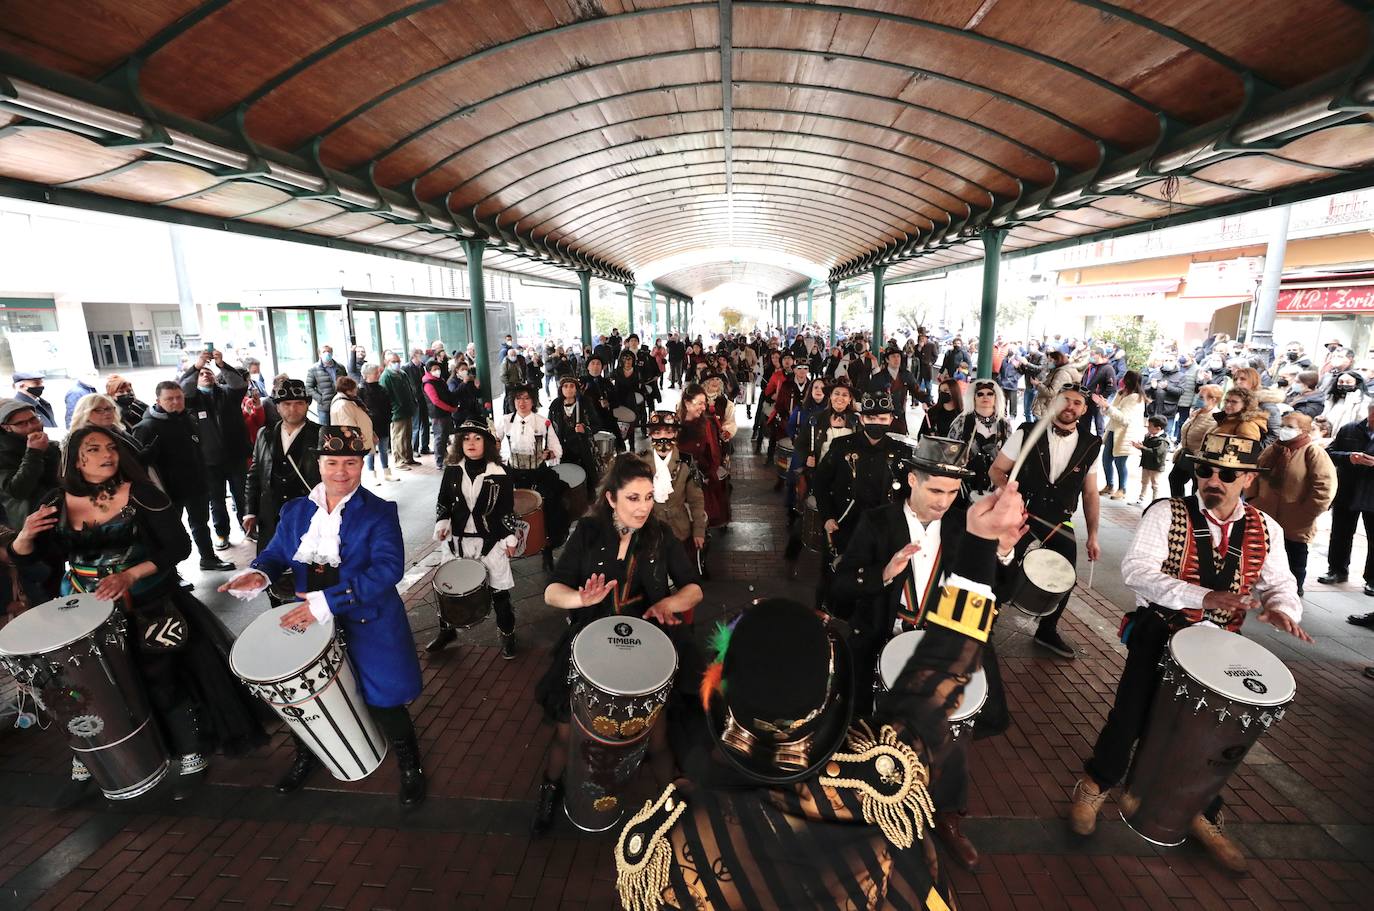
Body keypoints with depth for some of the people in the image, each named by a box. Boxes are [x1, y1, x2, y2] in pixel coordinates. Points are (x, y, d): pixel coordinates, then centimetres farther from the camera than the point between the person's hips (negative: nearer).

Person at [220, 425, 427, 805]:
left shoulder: (379, 512, -15)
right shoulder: (294, 510, 3)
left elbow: (389, 568, -26)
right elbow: (276, 553, 9)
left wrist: (328, 600, -32)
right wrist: (258, 574, -16)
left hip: (368, 627, -5)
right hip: (310, 623, 5)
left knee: (383, 703, 3)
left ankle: (410, 768, 32)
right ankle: (305, 757, 54)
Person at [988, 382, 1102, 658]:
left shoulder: (1091, 445, 1)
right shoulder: (1027, 433, -8)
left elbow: (1091, 494, 7)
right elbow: (996, 471, -4)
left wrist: (1093, 537, 5)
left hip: (1060, 522, 3)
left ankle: (1047, 631, 34)